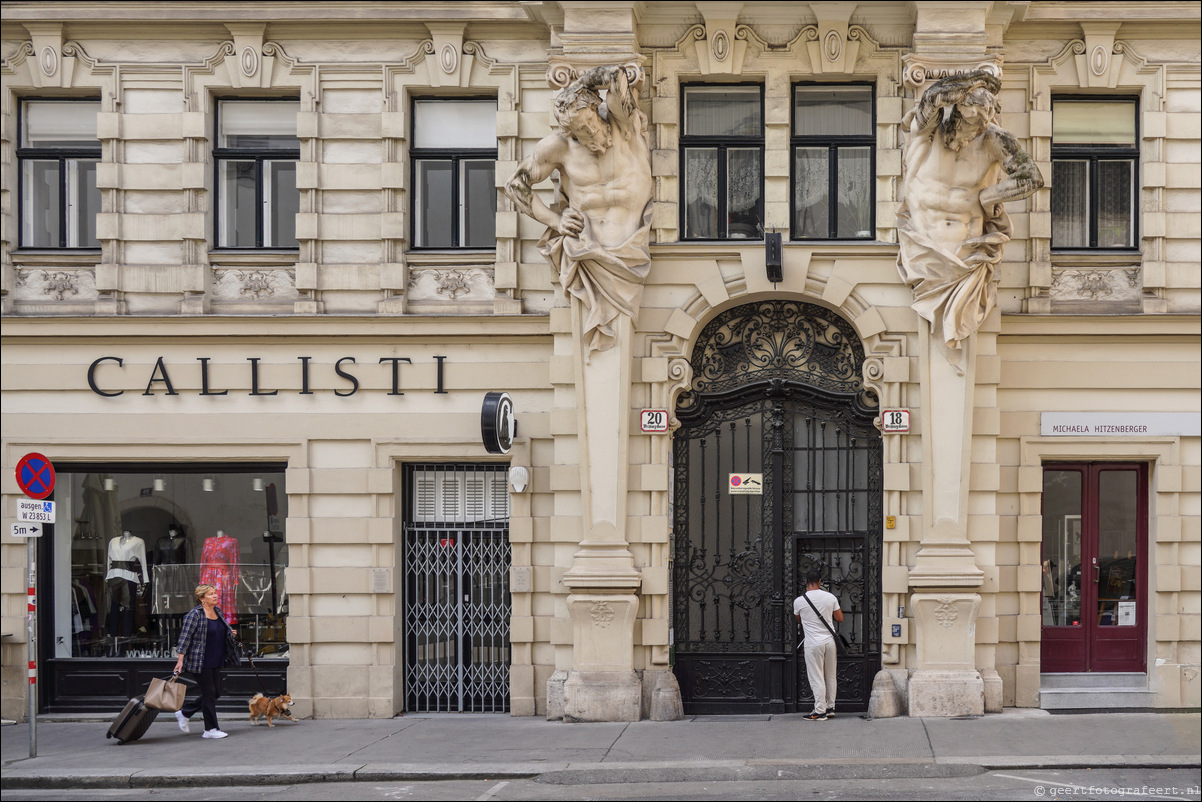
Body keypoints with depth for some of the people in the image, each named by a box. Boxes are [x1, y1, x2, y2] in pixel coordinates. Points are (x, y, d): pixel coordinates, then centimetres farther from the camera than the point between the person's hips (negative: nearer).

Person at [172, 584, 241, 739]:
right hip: (200, 661, -8)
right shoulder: (195, 614, -14)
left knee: (216, 692, 12)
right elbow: (185, 637, -15)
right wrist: (181, 659, -19)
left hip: (215, 661, 8)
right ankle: (210, 729, 5)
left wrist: (229, 634, 10)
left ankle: (183, 713, 27)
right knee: (209, 693, -4)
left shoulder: (217, 611, 10)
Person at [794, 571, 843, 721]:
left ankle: (820, 711, 1)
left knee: (817, 679, 0)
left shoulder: (799, 601, -7)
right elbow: (840, 619, 6)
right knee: (830, 677, 15)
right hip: (830, 641, 4)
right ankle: (830, 707, 23)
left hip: (813, 644, -4)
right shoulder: (831, 597, -1)